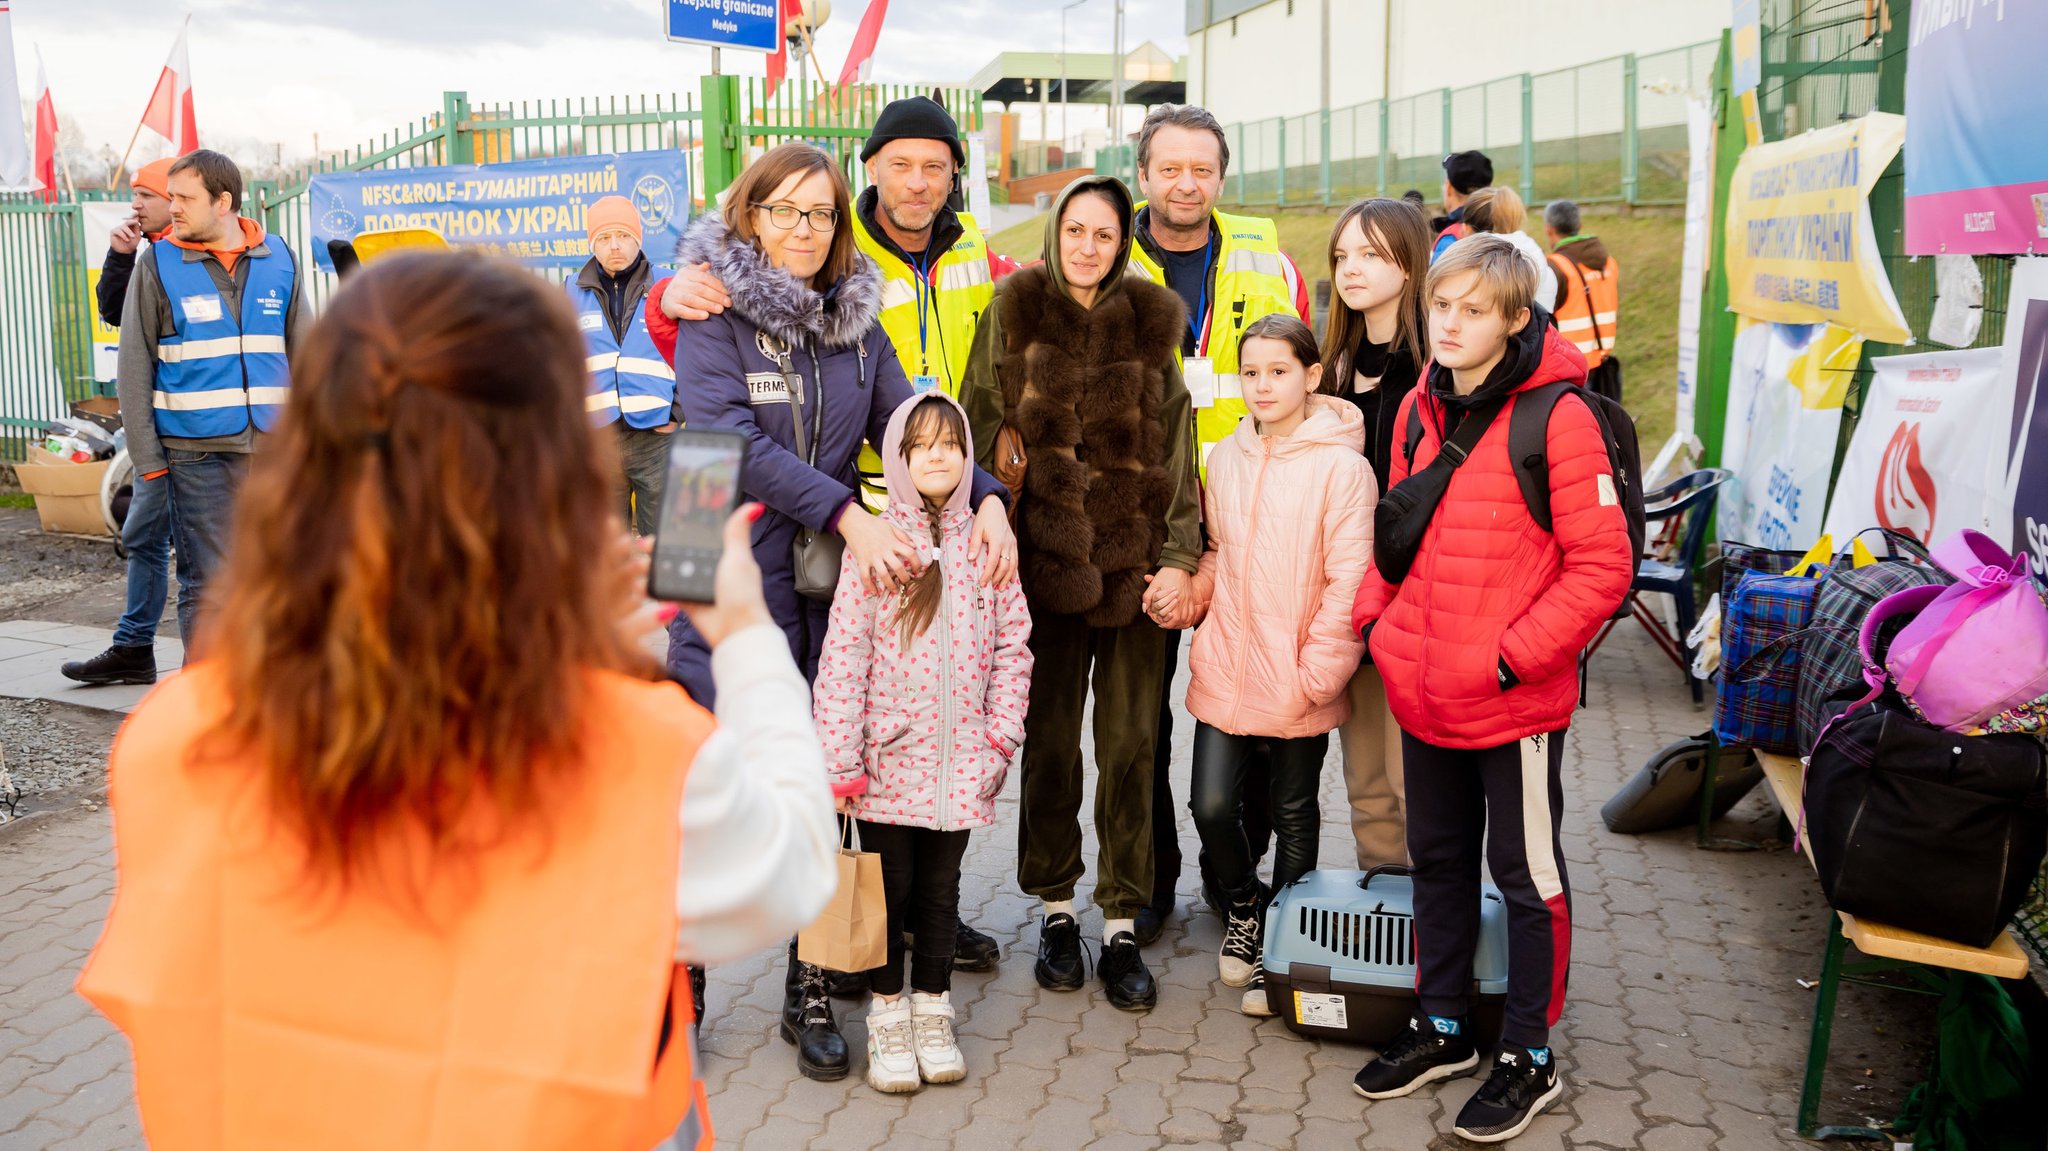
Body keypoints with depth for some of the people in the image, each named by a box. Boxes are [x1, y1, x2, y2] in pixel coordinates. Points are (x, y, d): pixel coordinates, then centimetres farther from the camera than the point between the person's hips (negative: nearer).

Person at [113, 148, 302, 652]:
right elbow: (134, 368, 2)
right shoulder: (157, 267, 1)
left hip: (273, 448, 3)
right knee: (206, 581, -3)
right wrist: (147, 455, -4)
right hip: (197, 452, -2)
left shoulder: (279, 260, 7)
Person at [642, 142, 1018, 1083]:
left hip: (832, 584, 4)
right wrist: (849, 516, -24)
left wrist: (987, 496, -11)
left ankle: (809, 989, 23)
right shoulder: (712, 314, -5)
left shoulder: (857, 321, 11)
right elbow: (729, 440, -17)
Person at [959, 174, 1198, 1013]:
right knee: (1050, 740, 7)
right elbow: (982, 429, 3)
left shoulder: (1152, 324, 9)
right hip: (1046, 557, -1)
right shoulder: (1016, 313, 5)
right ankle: (1056, 907, 24)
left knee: (1130, 745, 3)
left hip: (1135, 560, 1)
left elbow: (1176, 450, 7)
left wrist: (1179, 557, -2)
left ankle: (1121, 925, 15)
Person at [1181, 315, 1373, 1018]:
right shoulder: (1227, 459, 6)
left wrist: (1318, 671, -14)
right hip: (1226, 666, 4)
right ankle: (1244, 907, 30)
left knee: (1294, 813, 10)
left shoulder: (1341, 466, -11)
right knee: (1212, 804, 1)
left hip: (1300, 678, -4)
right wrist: (1194, 600, 1)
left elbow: (1349, 582, -12)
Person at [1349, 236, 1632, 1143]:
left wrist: (1514, 656, -18)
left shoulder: (1558, 418, -15)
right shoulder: (1420, 407, 6)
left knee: (1526, 873, 9)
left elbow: (1602, 564, -15)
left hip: (1516, 702, -7)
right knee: (1437, 858, 19)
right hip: (1421, 692, 7)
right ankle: (1443, 1027, 38)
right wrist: (1373, 620, 5)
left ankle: (1530, 1059, 26)